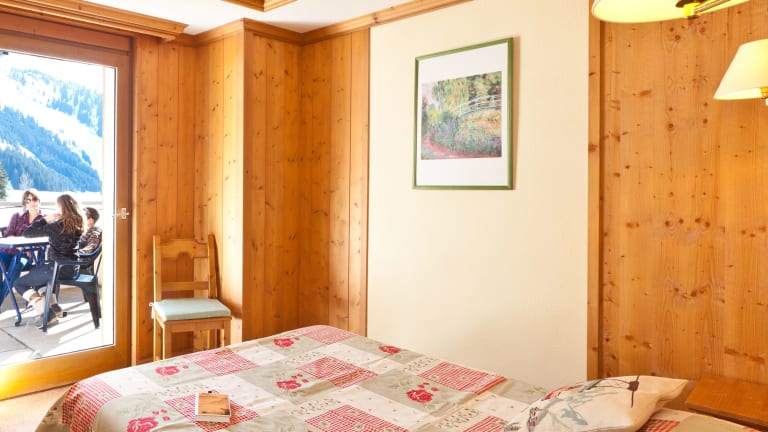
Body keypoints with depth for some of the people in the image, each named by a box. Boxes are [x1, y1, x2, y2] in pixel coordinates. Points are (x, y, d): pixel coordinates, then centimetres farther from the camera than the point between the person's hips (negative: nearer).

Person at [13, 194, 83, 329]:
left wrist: (45, 219, -7)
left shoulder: (57, 225, -18)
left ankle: (47, 313, -4)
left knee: (19, 284, 10)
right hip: (73, 268, 8)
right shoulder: (78, 223, 2)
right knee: (35, 271, 34)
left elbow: (27, 233, -13)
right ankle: (53, 305, 23)